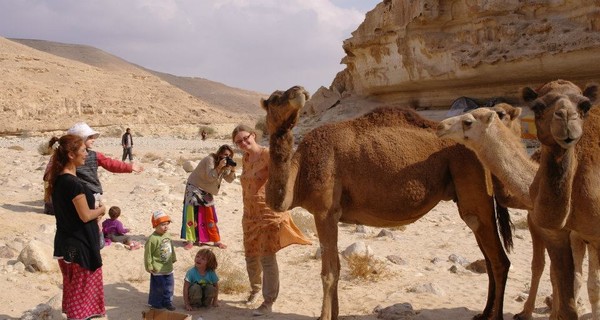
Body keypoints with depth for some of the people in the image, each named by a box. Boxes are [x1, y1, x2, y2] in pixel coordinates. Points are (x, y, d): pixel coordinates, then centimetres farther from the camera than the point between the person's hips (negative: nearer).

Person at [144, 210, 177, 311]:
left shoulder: (166, 235, 1)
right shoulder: (152, 239, -22)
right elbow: (148, 254, -17)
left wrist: (173, 258, 20)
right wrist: (149, 266, -13)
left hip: (168, 268, 7)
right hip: (158, 270, -7)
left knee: (169, 286, 16)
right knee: (158, 287, 5)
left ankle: (167, 302, 30)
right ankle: (156, 304, 22)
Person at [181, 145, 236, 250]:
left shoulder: (225, 163, 0)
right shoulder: (210, 159, -23)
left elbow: (229, 179, -4)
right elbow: (210, 177, -30)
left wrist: (232, 169, -21)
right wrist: (219, 167, -41)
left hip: (206, 191, 7)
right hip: (194, 187, -7)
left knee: (210, 216, 7)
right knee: (192, 213, -13)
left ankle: (216, 240, 12)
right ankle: (190, 240, -11)